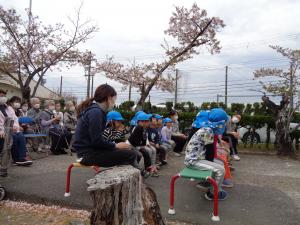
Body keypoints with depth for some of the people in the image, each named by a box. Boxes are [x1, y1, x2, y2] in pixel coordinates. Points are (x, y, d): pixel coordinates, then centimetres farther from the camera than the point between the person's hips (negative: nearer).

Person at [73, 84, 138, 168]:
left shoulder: (94, 110, 13)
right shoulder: (95, 112, -16)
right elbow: (97, 141, -21)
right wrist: (115, 145, -9)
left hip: (89, 150, 10)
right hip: (89, 154, -10)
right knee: (131, 155, -15)